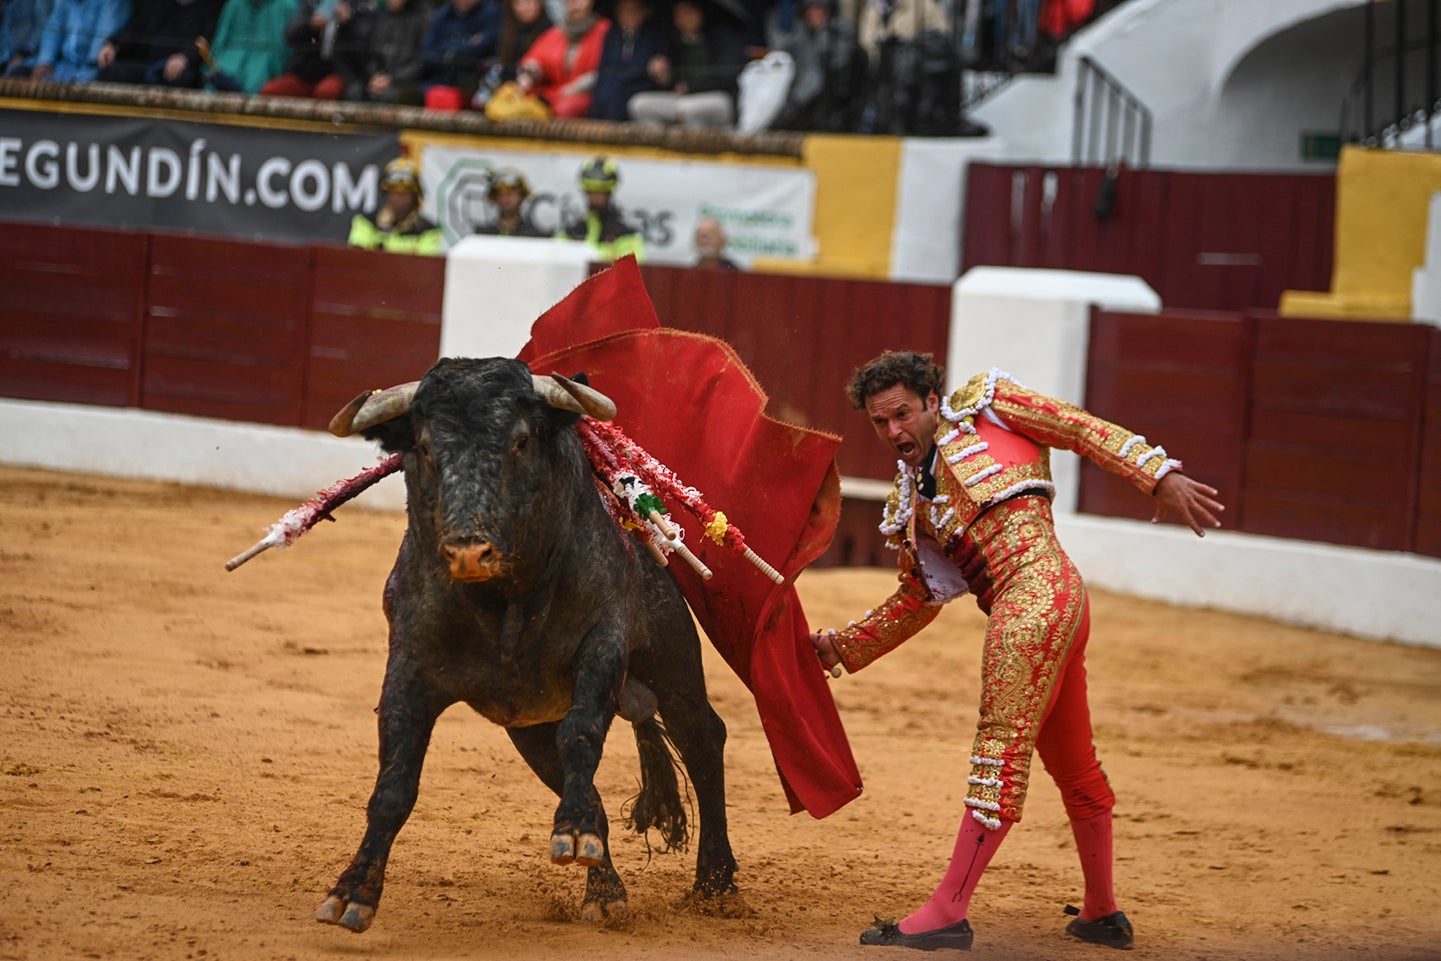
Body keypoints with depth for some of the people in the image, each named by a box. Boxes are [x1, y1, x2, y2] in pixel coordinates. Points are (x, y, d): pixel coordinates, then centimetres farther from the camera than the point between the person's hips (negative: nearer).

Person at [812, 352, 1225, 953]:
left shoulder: (980, 406, 9)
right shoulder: (908, 504, 25)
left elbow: (1083, 430, 4)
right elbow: (917, 601, 29)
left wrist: (1159, 476, -6)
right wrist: (842, 647, 24)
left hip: (1035, 586, -8)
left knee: (1003, 745, -11)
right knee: (1072, 763, 17)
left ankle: (948, 913, -16)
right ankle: (1103, 913, 28)